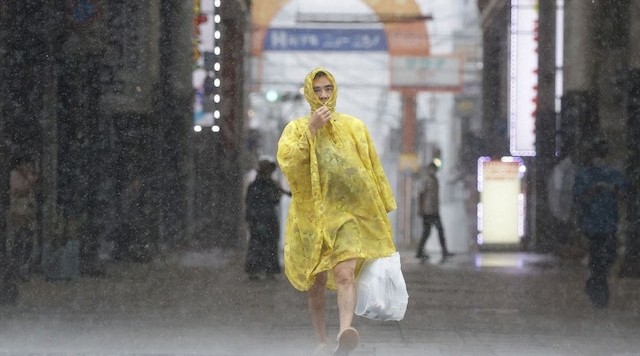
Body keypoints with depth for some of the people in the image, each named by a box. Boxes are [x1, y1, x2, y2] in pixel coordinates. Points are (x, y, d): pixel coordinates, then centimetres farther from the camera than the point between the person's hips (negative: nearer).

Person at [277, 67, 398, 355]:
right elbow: (287, 162, -13)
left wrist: (383, 208, 10)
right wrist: (311, 130, -17)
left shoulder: (354, 127, 8)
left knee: (345, 274, -21)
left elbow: (374, 171, 11)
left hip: (349, 214, -1)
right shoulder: (296, 129, 5)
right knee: (316, 283, 8)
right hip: (312, 216, 1)